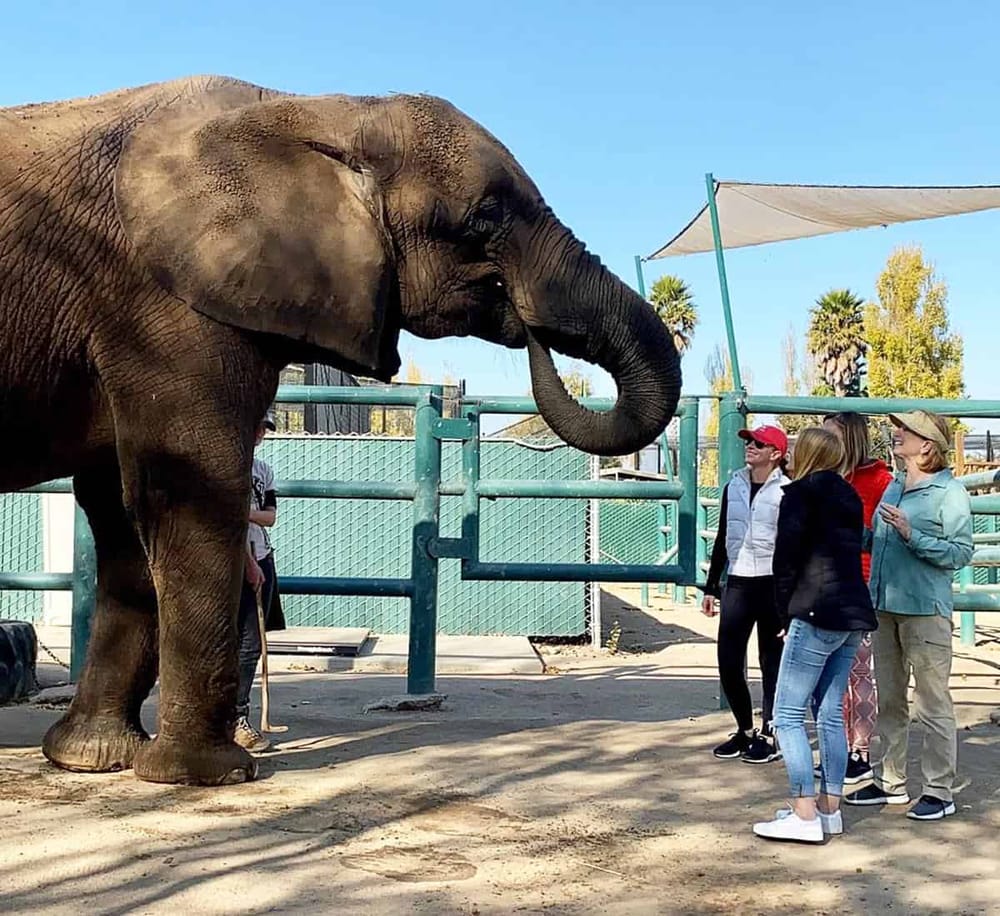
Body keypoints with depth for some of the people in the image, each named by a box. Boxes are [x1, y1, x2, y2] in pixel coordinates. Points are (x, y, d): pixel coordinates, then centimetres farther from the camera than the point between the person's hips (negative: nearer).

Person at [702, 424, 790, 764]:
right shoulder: (733, 487, 12)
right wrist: (711, 587, 15)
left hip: (773, 585, -5)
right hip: (737, 583, 5)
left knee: (772, 663, 4)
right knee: (729, 663, 3)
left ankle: (769, 735, 13)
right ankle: (745, 730, 20)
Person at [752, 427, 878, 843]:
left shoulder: (799, 494, -7)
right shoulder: (849, 497, 16)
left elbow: (786, 560, -9)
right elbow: (853, 552, 18)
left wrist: (786, 616, 0)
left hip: (816, 616, -8)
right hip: (854, 616, 8)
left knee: (789, 715, -4)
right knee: (830, 713, 13)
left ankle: (805, 815, -8)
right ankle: (829, 808, 16)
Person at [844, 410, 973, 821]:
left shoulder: (950, 491, -8)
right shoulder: (894, 487, 14)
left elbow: (960, 552, -15)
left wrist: (911, 534, -21)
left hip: (926, 610, -8)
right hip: (885, 606, 8)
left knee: (932, 705, -1)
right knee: (889, 701, 15)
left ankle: (940, 791, 7)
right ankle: (891, 782, 25)